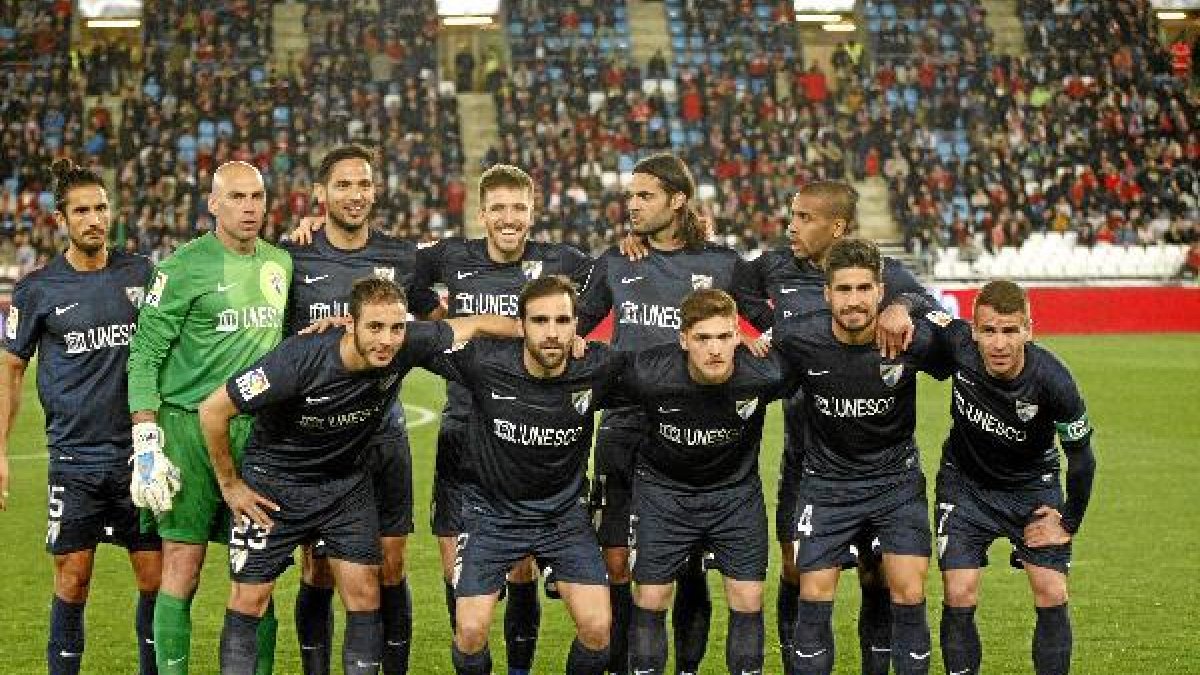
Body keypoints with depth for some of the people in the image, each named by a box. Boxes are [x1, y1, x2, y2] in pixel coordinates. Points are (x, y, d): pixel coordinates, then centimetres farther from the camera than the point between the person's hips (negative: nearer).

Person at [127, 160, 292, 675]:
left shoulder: (281, 264, 11)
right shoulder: (185, 266, -7)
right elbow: (145, 356, -7)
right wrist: (146, 442, -14)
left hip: (259, 431, 5)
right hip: (191, 426, -5)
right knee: (182, 569, -4)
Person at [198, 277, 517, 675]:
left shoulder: (407, 347, -22)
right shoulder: (298, 360, -32)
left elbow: (474, 325, -4)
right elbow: (213, 410, -22)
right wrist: (230, 485, -12)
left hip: (348, 481, 4)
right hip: (274, 481, -4)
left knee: (364, 594, -1)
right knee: (250, 599, -2)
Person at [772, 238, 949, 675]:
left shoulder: (912, 339, -19)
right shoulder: (797, 339, -17)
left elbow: (953, 365, 1)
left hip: (896, 478, 0)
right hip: (826, 479, 0)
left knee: (909, 594, -7)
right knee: (814, 596, -3)